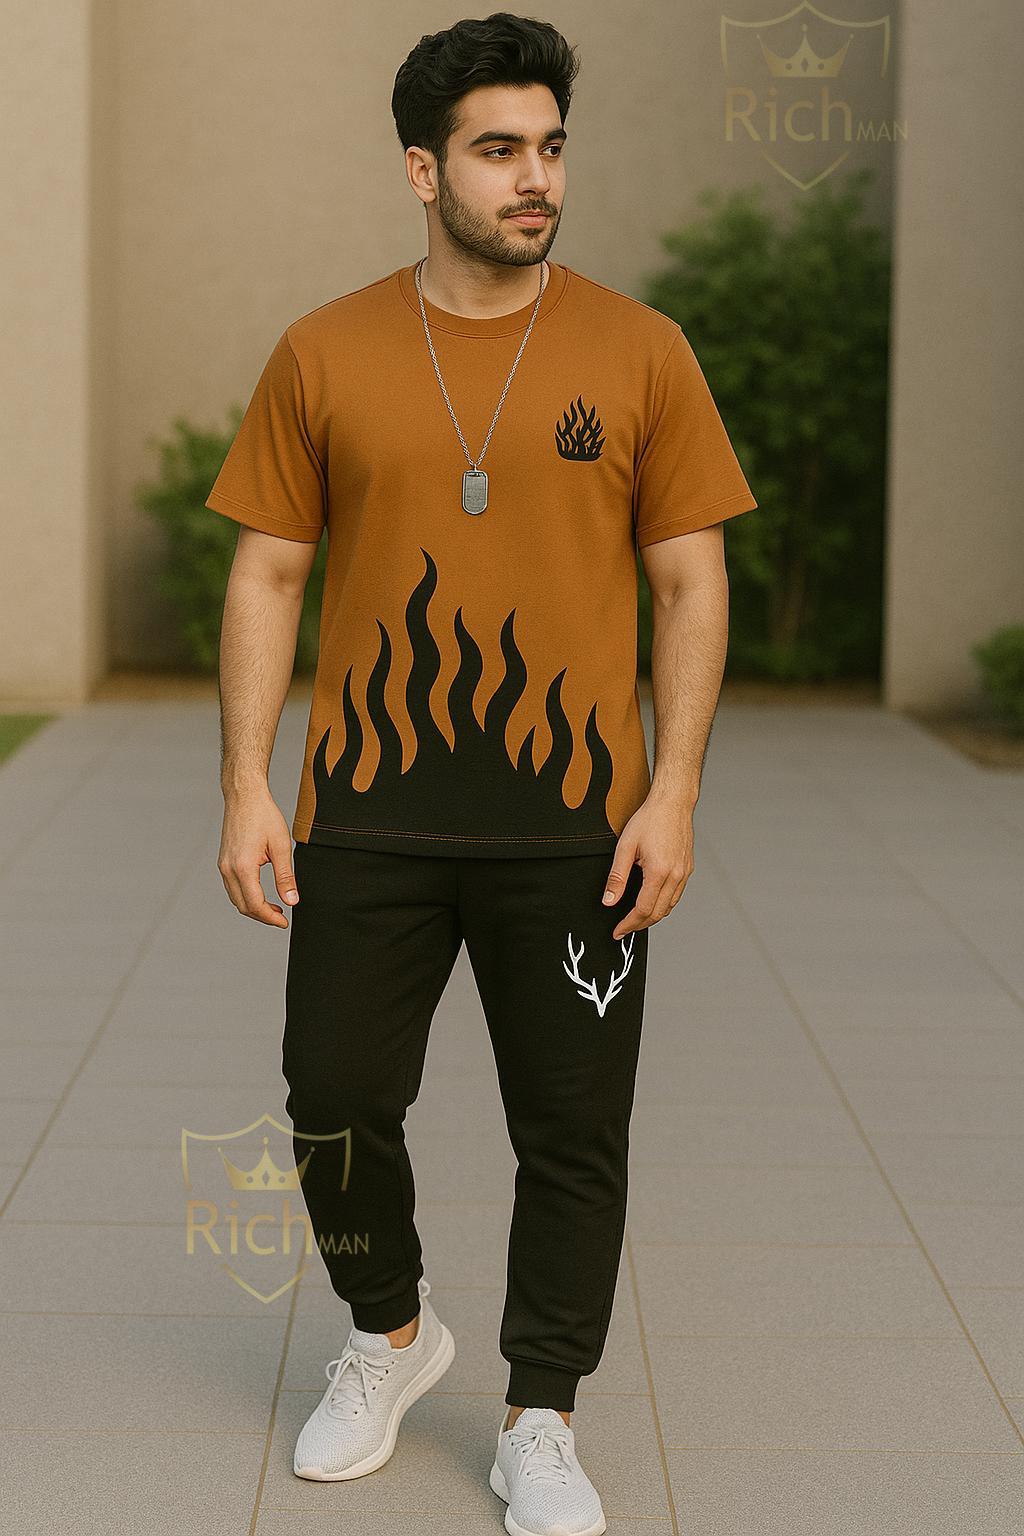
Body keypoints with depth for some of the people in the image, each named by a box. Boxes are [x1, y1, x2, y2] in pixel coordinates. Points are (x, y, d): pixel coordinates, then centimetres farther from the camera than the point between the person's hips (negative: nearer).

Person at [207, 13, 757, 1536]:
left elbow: (691, 583, 2)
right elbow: (267, 574, 5)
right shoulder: (323, 357, 3)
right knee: (338, 1102, 7)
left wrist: (673, 793, -7)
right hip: (368, 816, 1)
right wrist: (247, 787, -2)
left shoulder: (640, 352, 1)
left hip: (572, 824, -1)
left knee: (573, 1136, 5)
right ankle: (391, 1335, 34)